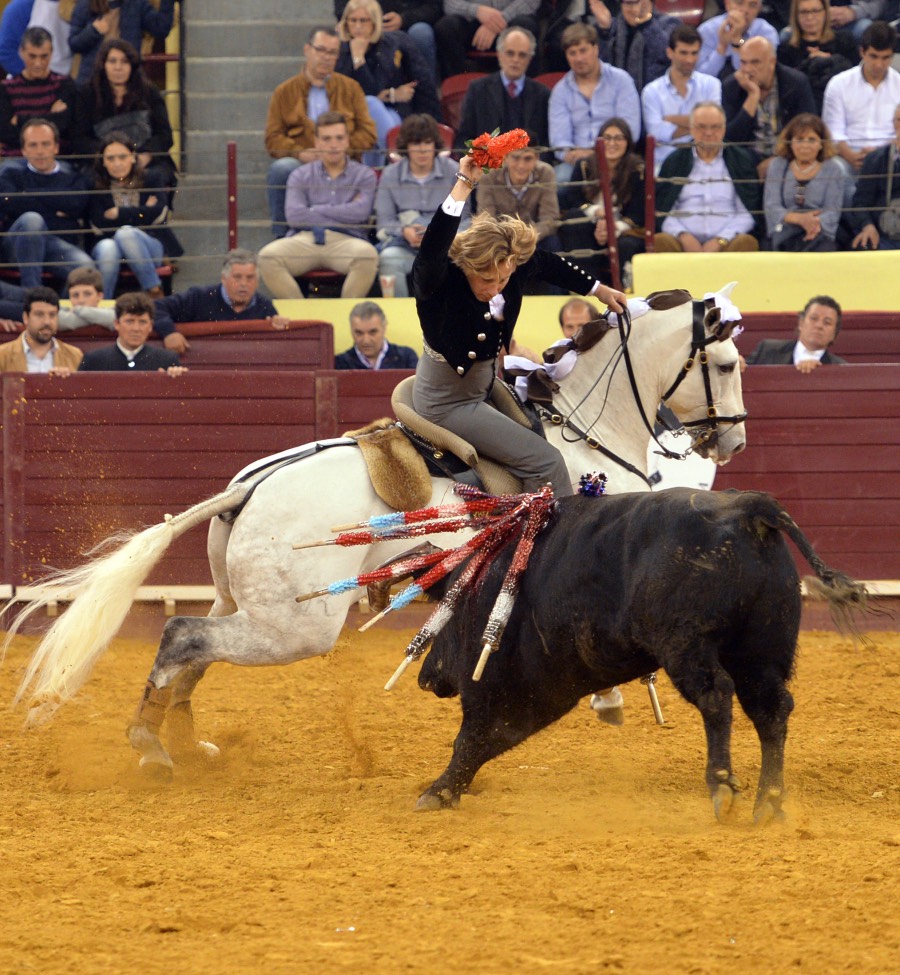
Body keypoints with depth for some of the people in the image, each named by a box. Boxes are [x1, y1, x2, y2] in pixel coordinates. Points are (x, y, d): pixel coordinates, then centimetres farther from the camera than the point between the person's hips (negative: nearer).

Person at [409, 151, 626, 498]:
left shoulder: (515, 262, -13)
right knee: (545, 462, -13)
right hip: (448, 401, -8)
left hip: (486, 383, 8)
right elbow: (431, 251, -56)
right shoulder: (438, 278, -32)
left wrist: (598, 290, 20)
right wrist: (463, 186, -60)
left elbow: (549, 265, 10)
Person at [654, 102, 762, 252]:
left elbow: (748, 213, 6)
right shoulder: (675, 161, 16)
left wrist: (720, 241, -10)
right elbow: (662, 211, 10)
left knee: (746, 243, -33)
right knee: (660, 241, -32)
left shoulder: (741, 160, 13)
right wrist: (683, 236, -10)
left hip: (726, 241, 0)